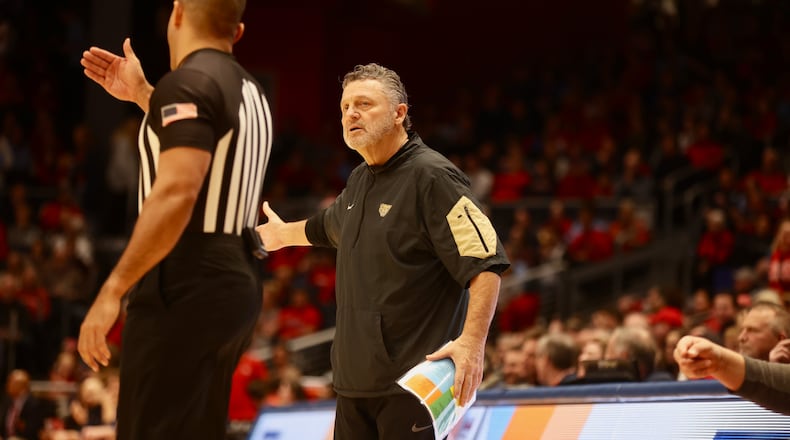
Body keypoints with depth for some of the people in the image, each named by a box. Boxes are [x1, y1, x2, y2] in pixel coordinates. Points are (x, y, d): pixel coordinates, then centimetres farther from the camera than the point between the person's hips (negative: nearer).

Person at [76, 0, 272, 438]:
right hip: (236, 282, 9)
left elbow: (176, 193, -25)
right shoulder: (249, 91, 15)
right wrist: (142, 95, 35)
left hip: (187, 288, -9)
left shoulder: (188, 83, -13)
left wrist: (112, 290, -25)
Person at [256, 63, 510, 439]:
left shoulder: (431, 176, -11)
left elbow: (486, 262, -18)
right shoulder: (360, 181, 15)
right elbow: (328, 225, 40)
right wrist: (283, 233, 58)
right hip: (355, 379, 8)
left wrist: (473, 340, -29)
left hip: (413, 380, -8)